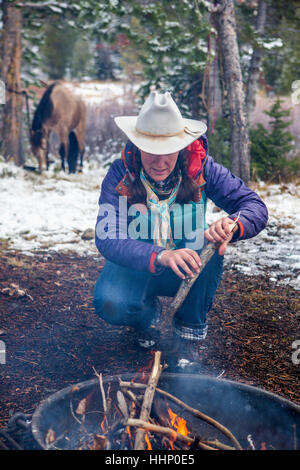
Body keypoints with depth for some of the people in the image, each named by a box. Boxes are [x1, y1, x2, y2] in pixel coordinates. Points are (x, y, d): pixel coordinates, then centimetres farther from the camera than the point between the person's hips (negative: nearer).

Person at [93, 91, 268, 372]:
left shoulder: (201, 170, -17)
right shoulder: (119, 176, -20)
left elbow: (256, 206, -19)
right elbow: (107, 238, -30)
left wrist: (233, 225, -45)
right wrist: (159, 257, -49)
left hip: (187, 270, 1)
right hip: (136, 266, 0)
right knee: (111, 304, -30)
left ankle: (189, 333, -8)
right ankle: (147, 313, 9)